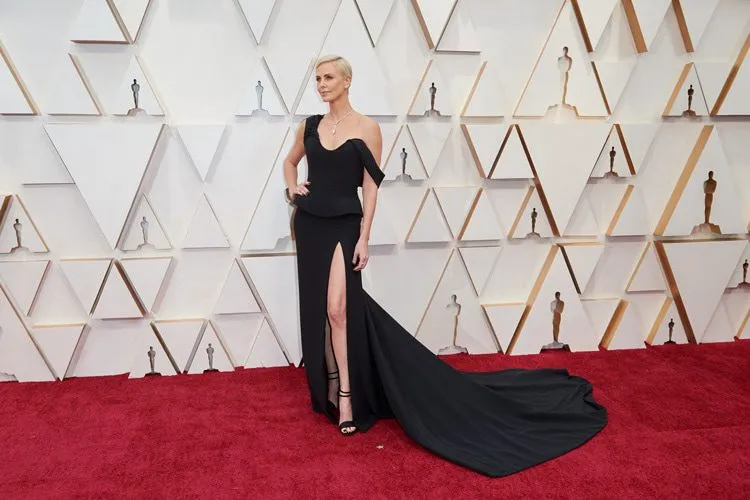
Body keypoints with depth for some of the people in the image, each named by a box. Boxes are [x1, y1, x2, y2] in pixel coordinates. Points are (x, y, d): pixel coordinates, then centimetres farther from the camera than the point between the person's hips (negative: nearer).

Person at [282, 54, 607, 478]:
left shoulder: (367, 128, -5)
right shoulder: (310, 125, 8)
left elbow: (371, 187, -6)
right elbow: (290, 161, 26)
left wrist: (364, 239, -11)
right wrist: (292, 187, 3)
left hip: (344, 225, -5)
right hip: (310, 224, 5)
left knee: (338, 306, -17)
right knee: (317, 308, 9)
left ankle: (346, 393, -6)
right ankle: (330, 384, 25)